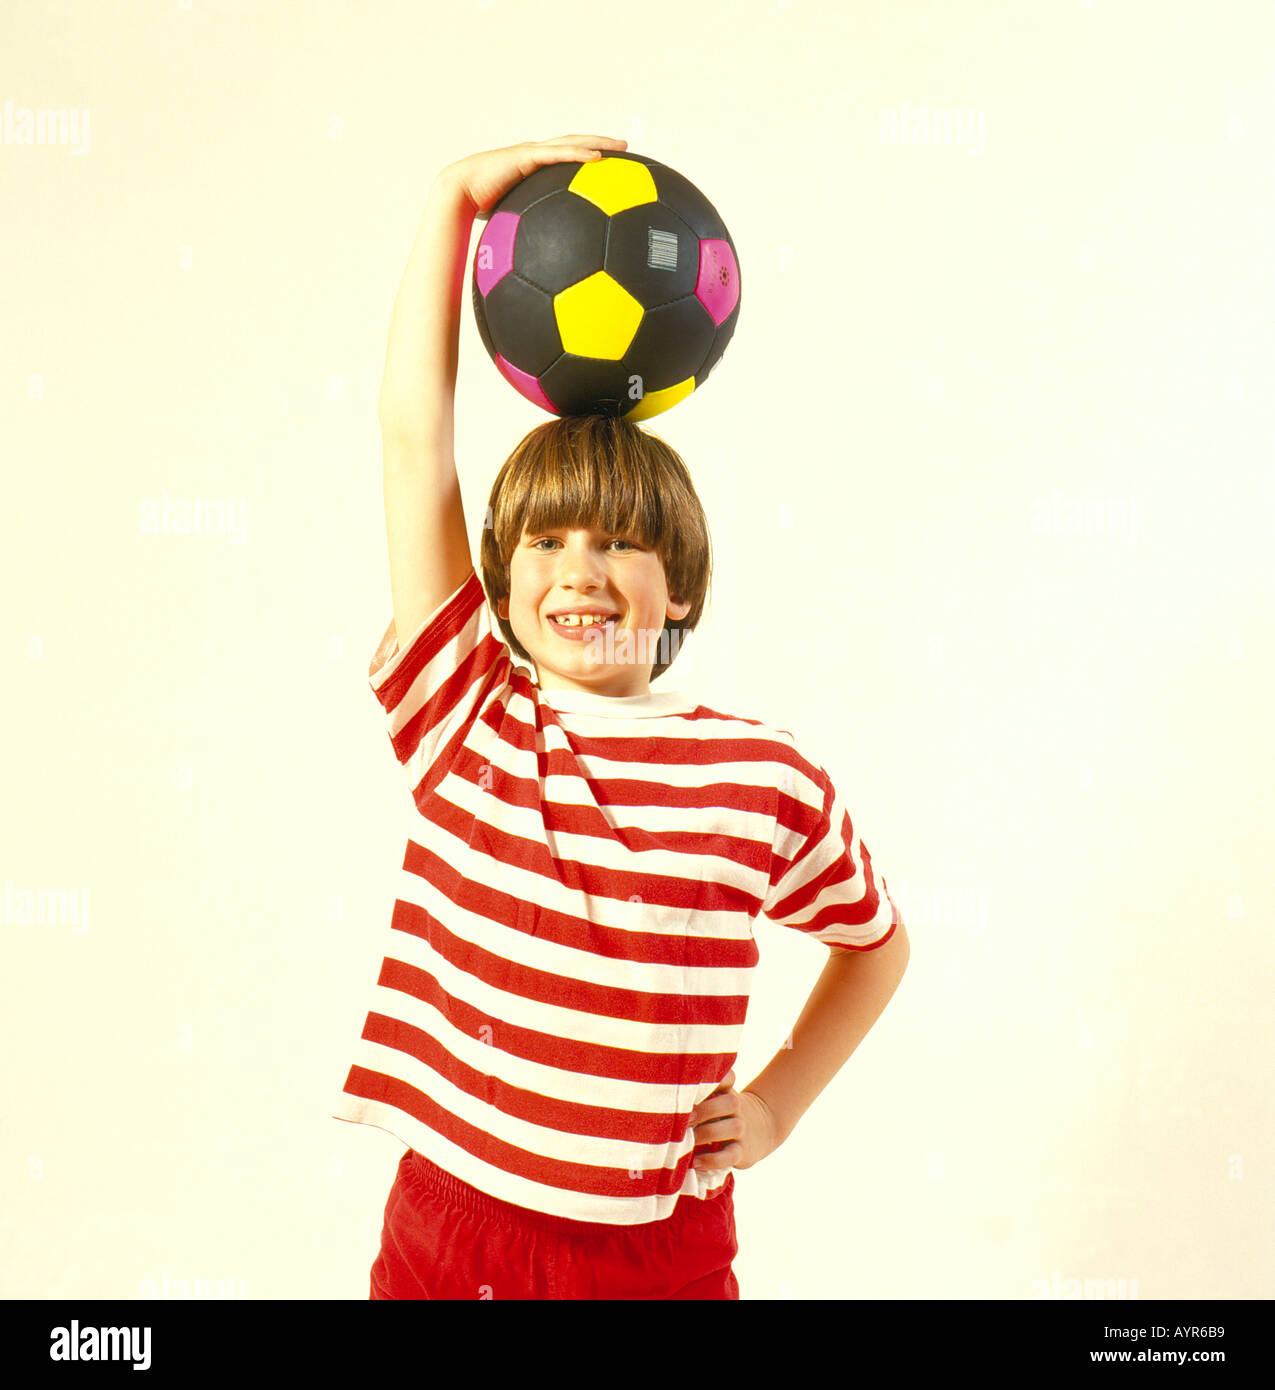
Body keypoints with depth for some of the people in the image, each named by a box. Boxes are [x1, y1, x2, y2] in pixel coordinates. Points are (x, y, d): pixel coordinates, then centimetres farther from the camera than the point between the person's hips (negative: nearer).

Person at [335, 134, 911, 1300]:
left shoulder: (766, 780, -6)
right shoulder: (461, 717, -5)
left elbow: (877, 941, 13)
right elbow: (416, 437, -7)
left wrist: (778, 1104, 4)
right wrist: (457, 200, -6)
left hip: (659, 1251, -1)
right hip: (444, 1226, 1)